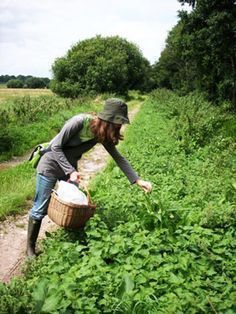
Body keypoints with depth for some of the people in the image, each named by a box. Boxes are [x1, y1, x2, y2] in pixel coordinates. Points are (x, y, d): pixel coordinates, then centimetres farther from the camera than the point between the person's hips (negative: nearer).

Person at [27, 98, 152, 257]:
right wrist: (70, 171, -26)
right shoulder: (80, 121, -29)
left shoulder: (104, 134, -9)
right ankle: (30, 247, 19)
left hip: (70, 167, 6)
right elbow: (56, 147, -23)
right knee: (40, 210, 1)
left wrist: (138, 180, -10)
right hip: (50, 166, -6)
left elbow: (118, 158, -5)